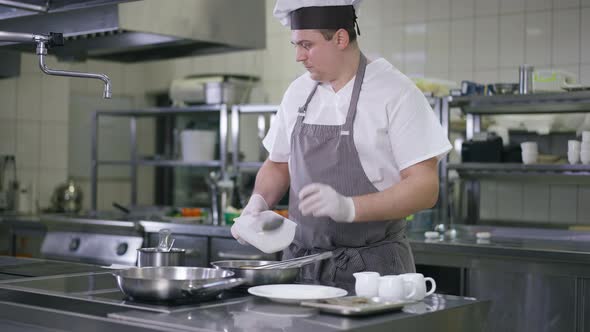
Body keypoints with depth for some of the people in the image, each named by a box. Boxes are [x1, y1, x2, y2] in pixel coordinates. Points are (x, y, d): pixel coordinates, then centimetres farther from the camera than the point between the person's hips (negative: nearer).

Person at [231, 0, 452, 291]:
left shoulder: (396, 93, -10)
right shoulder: (298, 92, 7)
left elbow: (425, 188, -15)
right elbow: (278, 165, 19)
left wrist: (349, 207, -27)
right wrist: (259, 201, -1)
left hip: (371, 267, -5)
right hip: (302, 265, 5)